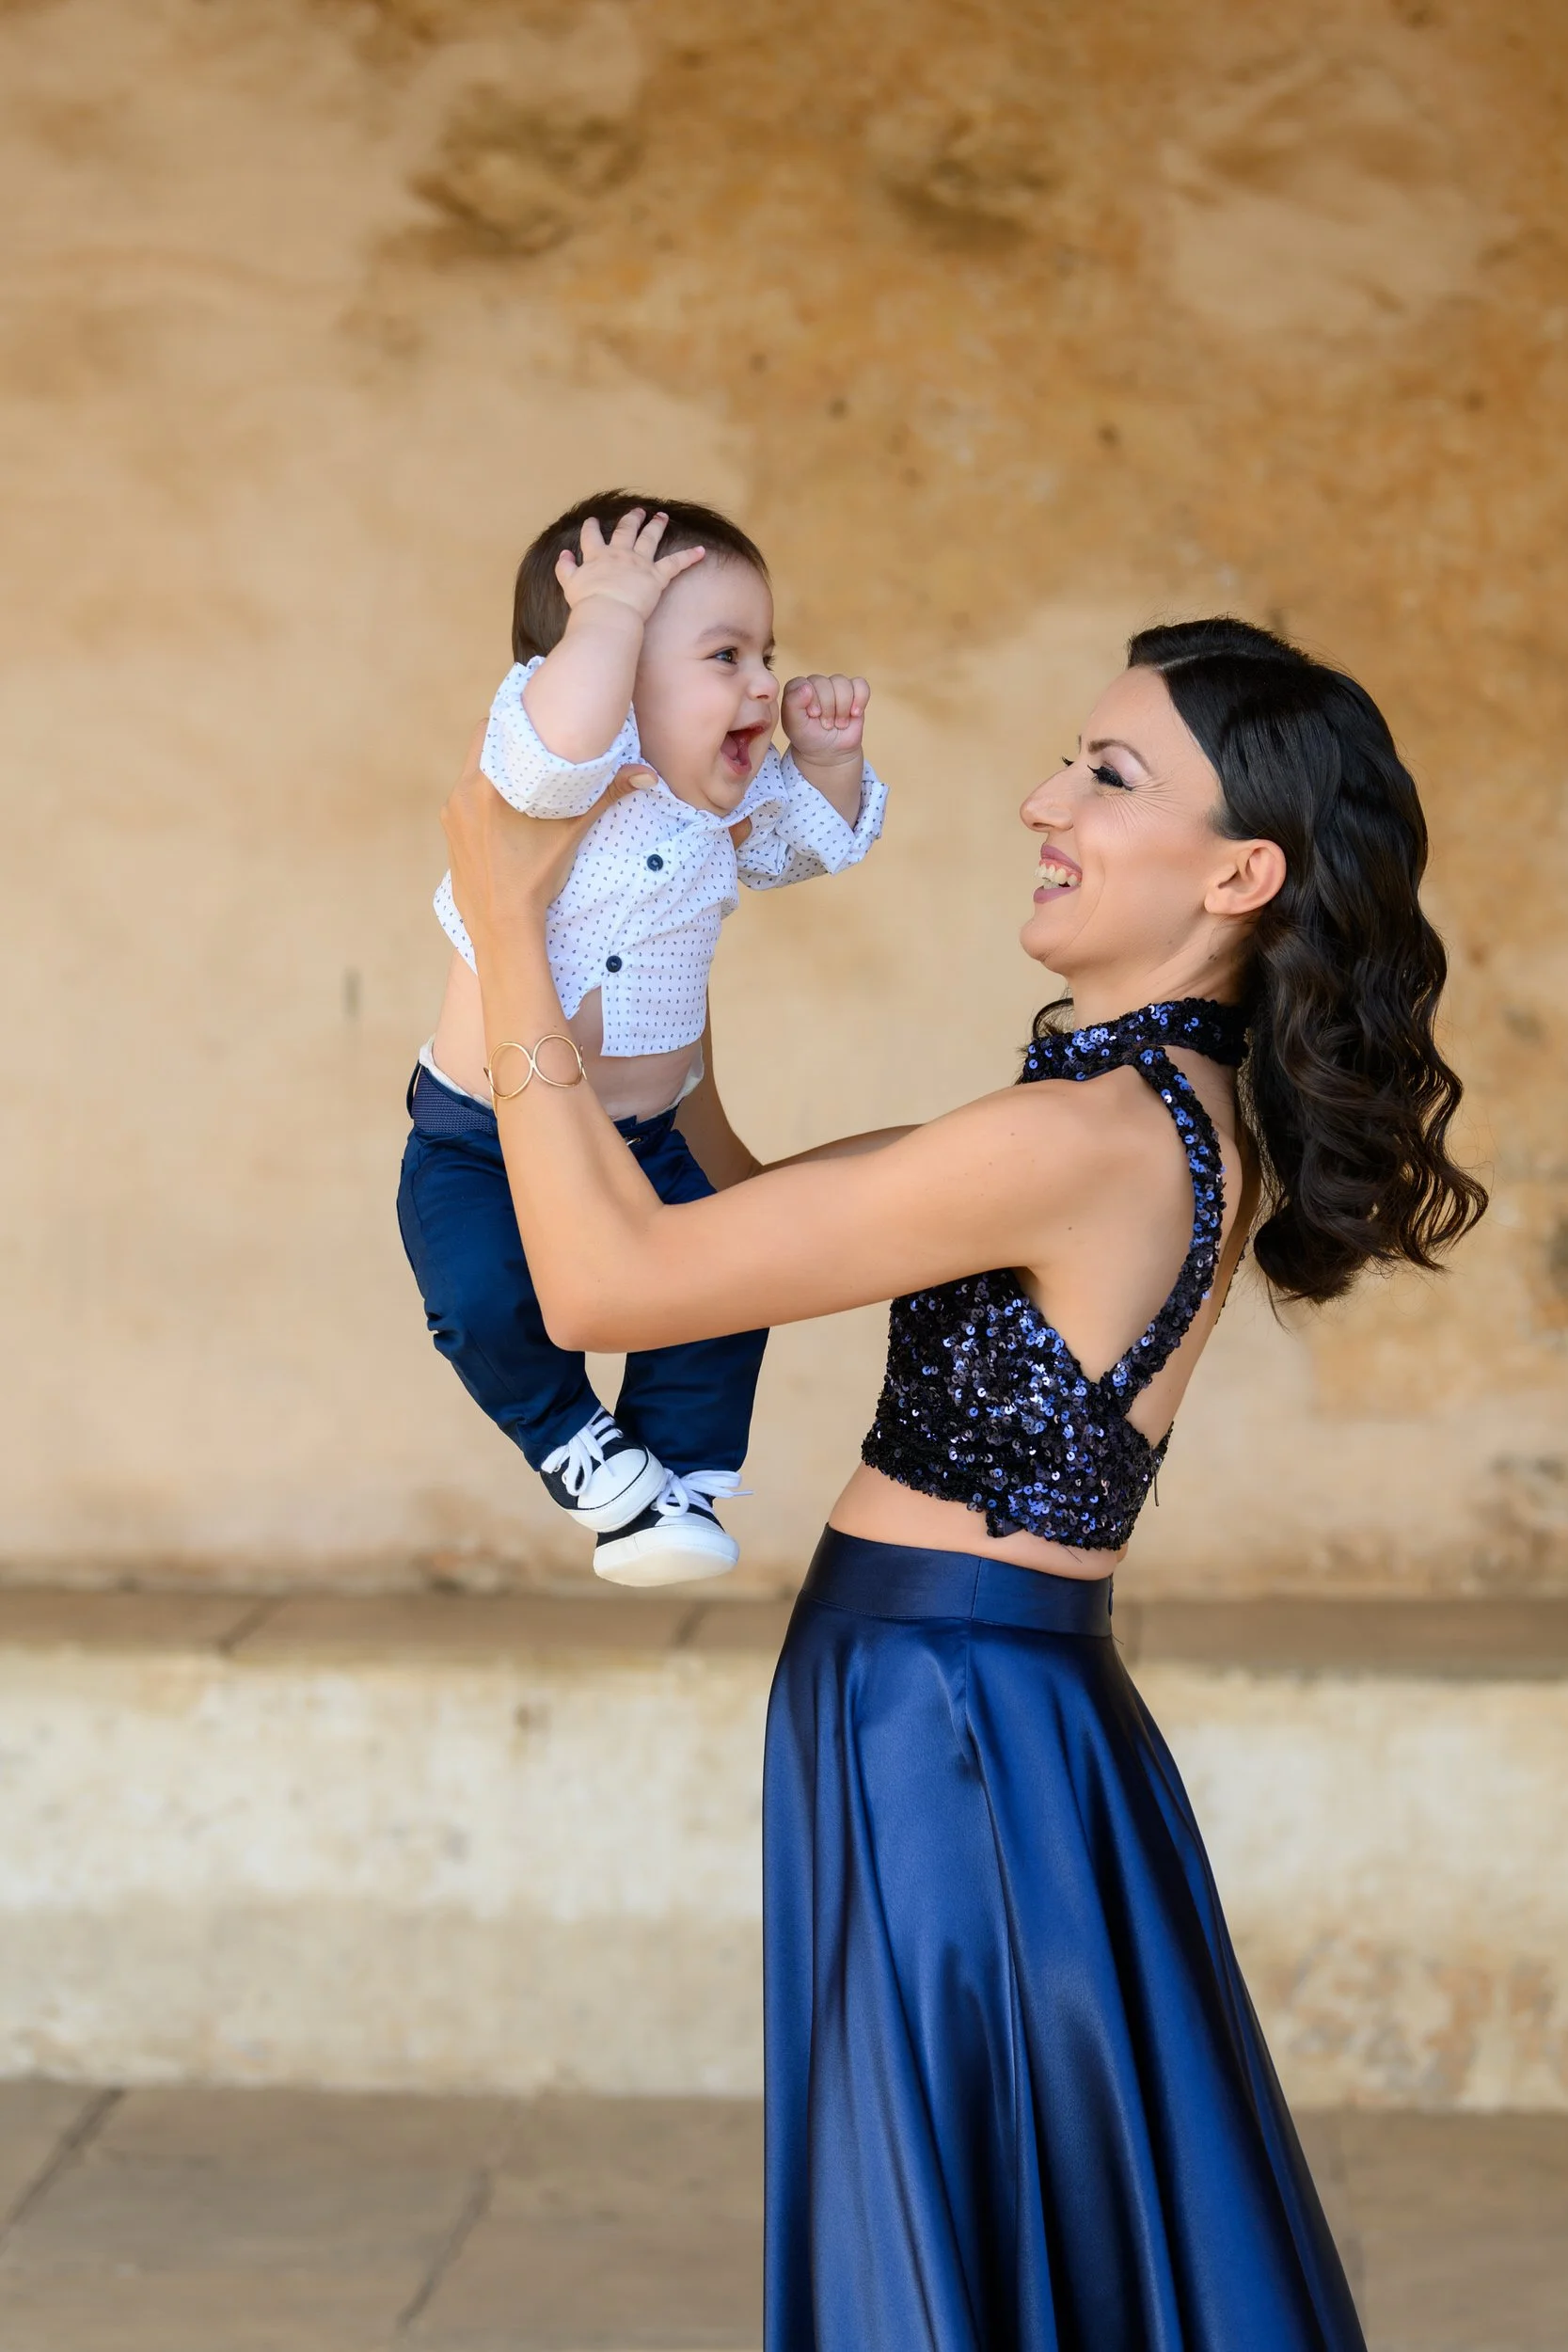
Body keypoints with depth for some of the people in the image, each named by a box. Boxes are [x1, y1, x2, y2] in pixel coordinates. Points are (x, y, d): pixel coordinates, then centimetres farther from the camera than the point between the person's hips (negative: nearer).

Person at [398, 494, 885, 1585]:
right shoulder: (572, 778, -24)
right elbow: (563, 727, -50)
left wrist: (829, 758, -1)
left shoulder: (735, 805, 0)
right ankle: (572, 1438, 6)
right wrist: (613, 605, -34)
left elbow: (827, 838, 21)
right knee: (486, 1300, -26)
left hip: (646, 1138, 6)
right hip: (482, 1139, -6)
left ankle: (677, 1472, 16)